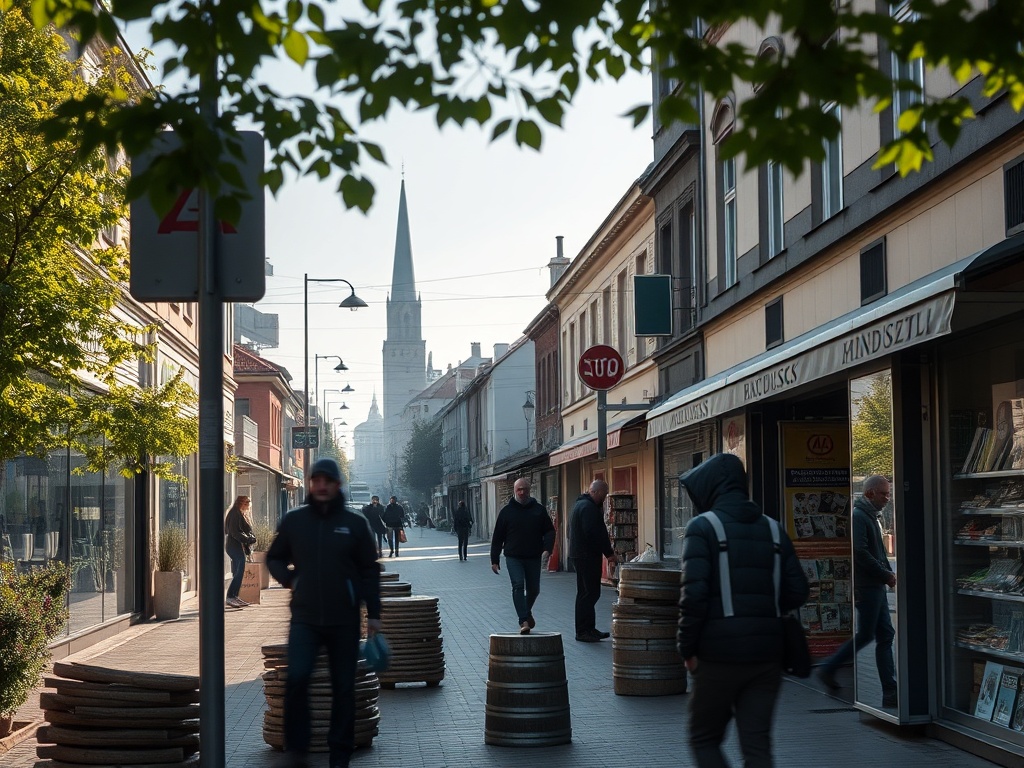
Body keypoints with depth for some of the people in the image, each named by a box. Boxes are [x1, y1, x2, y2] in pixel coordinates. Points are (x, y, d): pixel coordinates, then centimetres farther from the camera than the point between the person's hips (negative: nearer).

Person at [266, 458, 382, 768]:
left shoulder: (355, 523, 1)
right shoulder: (293, 520, 3)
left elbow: (369, 571, 5)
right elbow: (274, 558, 16)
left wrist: (373, 614, 1)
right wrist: (290, 578, -4)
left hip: (344, 620, 0)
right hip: (304, 617, 0)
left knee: (343, 688, 6)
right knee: (296, 677, -16)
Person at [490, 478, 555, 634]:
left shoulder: (539, 509, 5)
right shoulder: (507, 511, 2)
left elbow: (549, 531, 7)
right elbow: (497, 537, 5)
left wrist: (547, 548, -13)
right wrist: (494, 560, 2)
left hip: (534, 557, 2)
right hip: (513, 557, -2)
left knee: (534, 589, 11)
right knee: (518, 586, -17)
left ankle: (527, 612, 40)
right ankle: (524, 621, -20)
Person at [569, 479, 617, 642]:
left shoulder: (581, 504, 19)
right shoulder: (588, 507, -17)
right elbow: (594, 534, -24)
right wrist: (609, 553, -17)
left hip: (580, 554, 11)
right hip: (587, 555, -11)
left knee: (587, 592, 15)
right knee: (590, 593, -9)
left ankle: (588, 629, 20)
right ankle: (583, 631, -8)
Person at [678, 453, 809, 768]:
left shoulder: (702, 527, -6)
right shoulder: (773, 529, 10)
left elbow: (694, 594, -15)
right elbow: (797, 592, 8)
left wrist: (687, 648, -6)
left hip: (719, 656, -4)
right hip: (767, 655, 5)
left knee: (704, 739, 10)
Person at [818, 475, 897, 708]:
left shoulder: (872, 516, 18)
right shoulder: (859, 517, -14)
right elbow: (860, 553, -22)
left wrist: (888, 573, 8)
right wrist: (886, 574, -15)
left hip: (876, 586, 10)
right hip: (866, 586, -10)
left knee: (885, 635, 6)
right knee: (866, 634, -5)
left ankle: (890, 692, 7)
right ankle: (829, 669, 9)